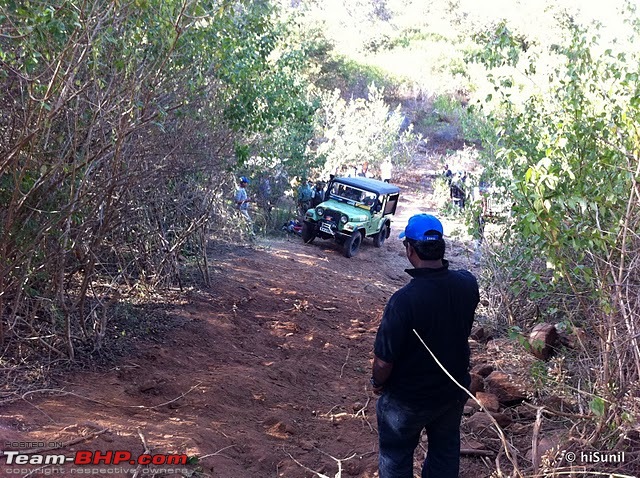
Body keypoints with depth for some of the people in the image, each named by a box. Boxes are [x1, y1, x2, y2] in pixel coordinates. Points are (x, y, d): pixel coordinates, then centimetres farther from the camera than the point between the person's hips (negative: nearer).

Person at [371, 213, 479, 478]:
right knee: (446, 451, 26)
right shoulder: (468, 284, -16)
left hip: (408, 399, -5)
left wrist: (378, 383, -4)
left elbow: (384, 360, -26)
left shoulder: (404, 299, -34)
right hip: (454, 392, 5)